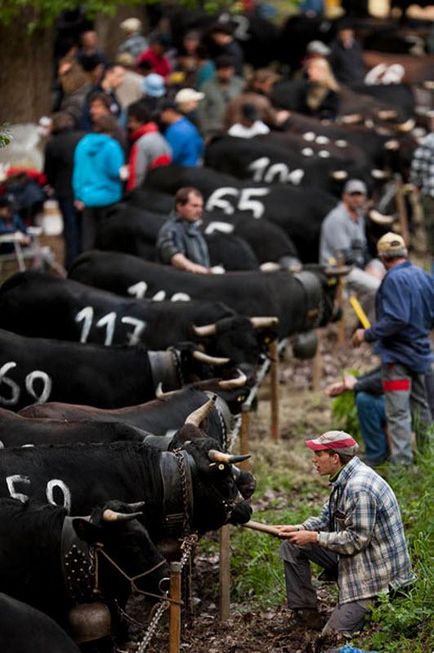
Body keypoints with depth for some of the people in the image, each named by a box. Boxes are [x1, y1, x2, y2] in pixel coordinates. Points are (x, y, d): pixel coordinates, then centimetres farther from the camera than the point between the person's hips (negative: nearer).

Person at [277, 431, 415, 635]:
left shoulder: (360, 488, -27)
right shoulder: (343, 480, 5)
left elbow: (356, 540, -26)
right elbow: (326, 519, 14)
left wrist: (314, 537, -18)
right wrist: (298, 529, -4)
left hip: (375, 572, -10)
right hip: (352, 562, 10)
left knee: (335, 636, -10)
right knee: (292, 546, 9)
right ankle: (306, 613, 10)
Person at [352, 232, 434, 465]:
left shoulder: (394, 280, -19)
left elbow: (396, 319, -27)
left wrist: (368, 334, -20)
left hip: (398, 355, -8)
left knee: (398, 413, -6)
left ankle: (401, 462, -8)